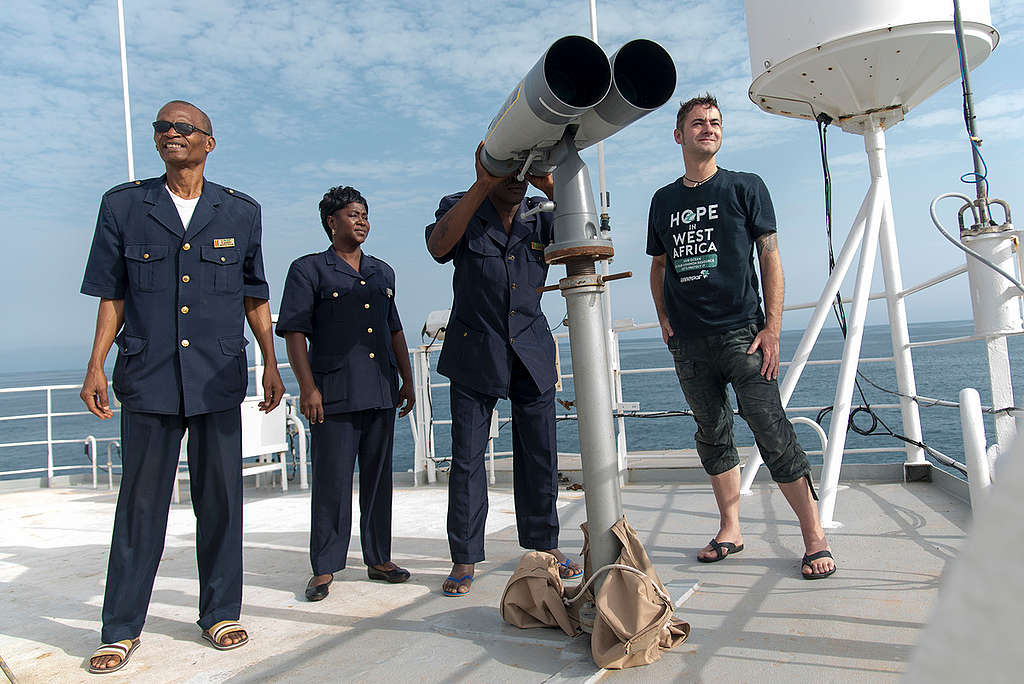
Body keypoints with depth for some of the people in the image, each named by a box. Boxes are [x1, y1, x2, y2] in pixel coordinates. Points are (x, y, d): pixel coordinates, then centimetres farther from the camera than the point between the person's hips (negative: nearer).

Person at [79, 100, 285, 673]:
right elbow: (111, 295, 8)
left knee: (221, 498, 7)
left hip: (219, 377, 1)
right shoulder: (123, 205, 8)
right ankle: (122, 630, 18)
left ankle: (221, 612, 22)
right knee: (141, 502, 4)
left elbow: (255, 297, 12)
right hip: (148, 378, 0)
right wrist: (96, 366, 1)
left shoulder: (241, 212, 8)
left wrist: (271, 364, 7)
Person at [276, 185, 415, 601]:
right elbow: (294, 331, -4)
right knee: (332, 480, -2)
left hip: (381, 392, 5)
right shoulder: (308, 269, 2)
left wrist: (407, 380, 16)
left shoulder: (382, 273, 17)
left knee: (379, 476, 10)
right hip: (333, 393, -5)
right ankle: (324, 569, 10)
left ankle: (378, 559, 21)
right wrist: (307, 387, -13)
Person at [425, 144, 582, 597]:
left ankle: (544, 544, 24)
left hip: (532, 351, 3)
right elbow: (438, 245, -22)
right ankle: (465, 558, 11)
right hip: (475, 351, -2)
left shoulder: (540, 215, 6)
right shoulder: (461, 208, -1)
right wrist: (483, 184, -26)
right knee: (467, 455, 0)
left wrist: (552, 187, -20)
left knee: (540, 452, 7)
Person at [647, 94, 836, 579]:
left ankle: (815, 537, 3)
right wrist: (664, 319, 7)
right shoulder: (664, 201, 15)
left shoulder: (745, 188, 6)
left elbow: (770, 259, 1)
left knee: (772, 434, -8)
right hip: (689, 342, 4)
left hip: (742, 332, -3)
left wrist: (772, 328, -8)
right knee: (713, 435, 9)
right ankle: (730, 530, 21)